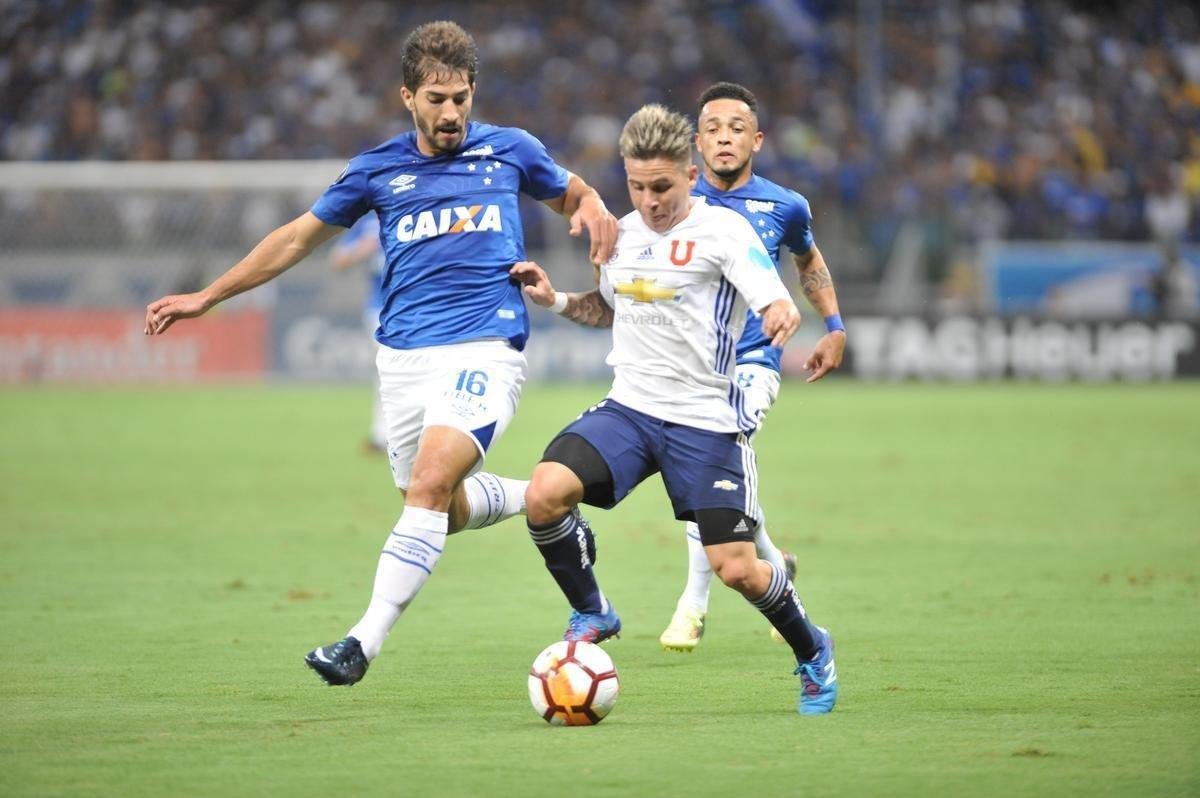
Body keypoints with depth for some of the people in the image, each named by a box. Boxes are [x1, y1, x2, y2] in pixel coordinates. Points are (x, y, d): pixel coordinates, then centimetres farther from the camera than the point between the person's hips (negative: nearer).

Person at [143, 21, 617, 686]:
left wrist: (592, 208, -1)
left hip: (484, 350, -4)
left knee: (429, 486, -22)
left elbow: (571, 194, 25)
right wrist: (207, 297, 19)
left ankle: (364, 640, -23)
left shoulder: (511, 151, 6)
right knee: (448, 509, 6)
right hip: (403, 357, 4)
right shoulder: (378, 170, 9)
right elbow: (298, 237, 19)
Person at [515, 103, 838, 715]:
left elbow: (780, 307, -21)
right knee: (544, 493, -21)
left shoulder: (722, 230, -10)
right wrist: (557, 301, 9)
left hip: (704, 422, -5)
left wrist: (782, 317, -44)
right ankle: (592, 615, 4)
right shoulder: (623, 234, 8)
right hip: (628, 408, 5)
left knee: (736, 569, -7)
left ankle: (812, 653, 23)